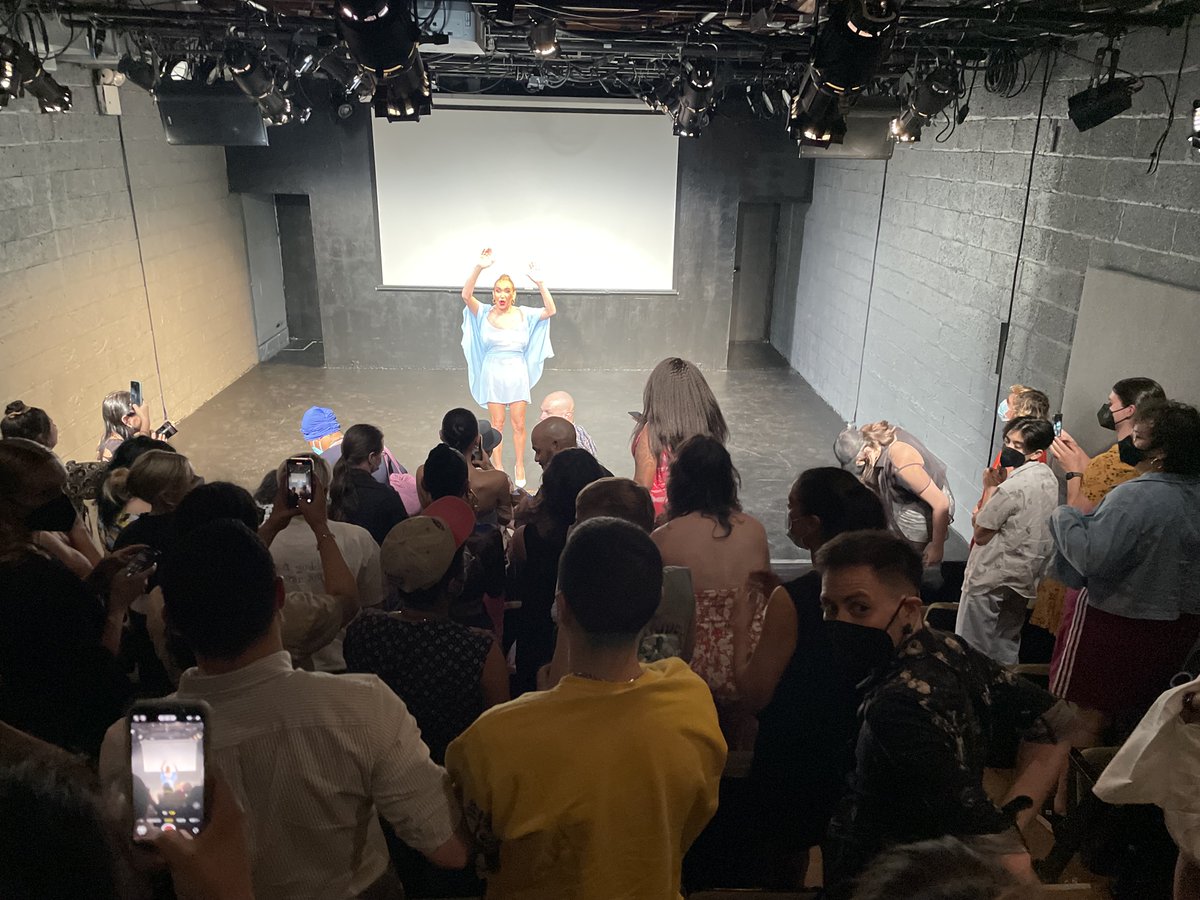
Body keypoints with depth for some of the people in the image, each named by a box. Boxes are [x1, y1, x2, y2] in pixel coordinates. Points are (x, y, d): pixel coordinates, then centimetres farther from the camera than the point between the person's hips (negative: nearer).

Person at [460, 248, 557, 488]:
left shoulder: (524, 314, -5)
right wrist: (479, 267, -34)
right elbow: (466, 295, -22)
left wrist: (540, 284, -28)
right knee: (497, 423, 10)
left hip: (517, 374, 1)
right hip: (492, 373, 0)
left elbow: (551, 310, -17)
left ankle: (520, 466, 25)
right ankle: (497, 464, 26)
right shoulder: (484, 313, -6)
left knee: (519, 424, 8)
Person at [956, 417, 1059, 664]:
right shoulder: (1048, 477, 4)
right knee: (1007, 645, 20)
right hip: (1024, 578, 8)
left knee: (973, 647, 5)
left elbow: (981, 534, -15)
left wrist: (990, 488, -11)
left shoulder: (1013, 486, -24)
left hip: (992, 578, -8)